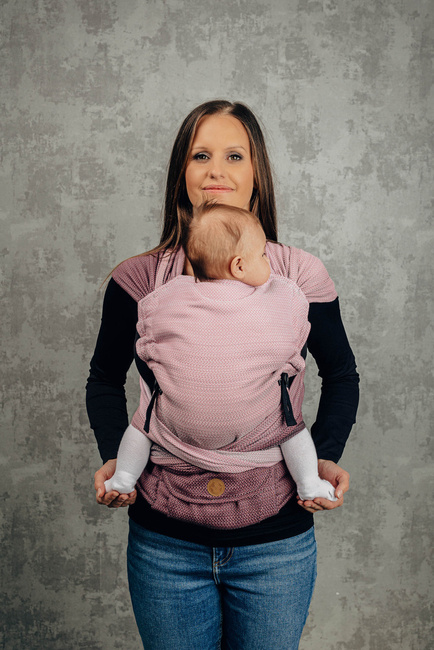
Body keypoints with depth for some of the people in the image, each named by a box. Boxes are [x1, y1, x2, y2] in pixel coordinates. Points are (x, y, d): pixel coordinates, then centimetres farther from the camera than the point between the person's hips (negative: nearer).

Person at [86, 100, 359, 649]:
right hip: (164, 544, 0)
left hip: (276, 545, 0)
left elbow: (340, 373, 8)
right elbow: (105, 379, 8)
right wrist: (114, 457, -7)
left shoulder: (300, 275, -6)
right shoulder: (138, 279, -6)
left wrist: (326, 457, -5)